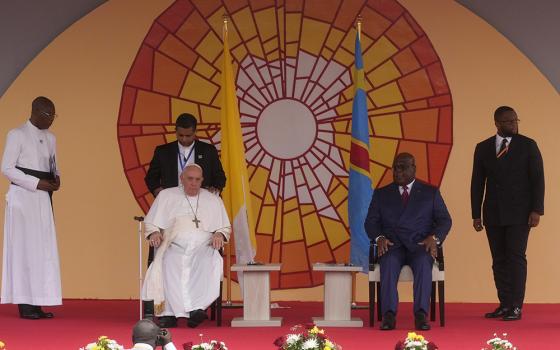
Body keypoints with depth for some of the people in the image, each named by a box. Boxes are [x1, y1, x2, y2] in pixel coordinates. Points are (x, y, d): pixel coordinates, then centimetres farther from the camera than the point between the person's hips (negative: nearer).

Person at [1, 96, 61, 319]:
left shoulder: (50, 138, 15)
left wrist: (56, 178, -2)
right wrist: (38, 183, -17)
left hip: (43, 198, 7)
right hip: (22, 196, -7)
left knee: (43, 249, 4)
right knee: (24, 247, -7)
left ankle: (36, 303, 6)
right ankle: (24, 304, -6)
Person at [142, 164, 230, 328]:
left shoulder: (213, 200, 20)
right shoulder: (166, 196, 18)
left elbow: (225, 227, 22)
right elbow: (151, 222, 16)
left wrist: (219, 234, -1)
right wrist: (154, 233, -6)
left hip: (203, 247, 1)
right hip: (175, 246, -1)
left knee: (207, 263, -35)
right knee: (169, 264, -36)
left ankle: (197, 308, -43)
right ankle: (169, 313, -40)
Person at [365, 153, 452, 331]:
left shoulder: (430, 192, 17)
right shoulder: (381, 194, 20)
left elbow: (444, 220, 10)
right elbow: (371, 221, 11)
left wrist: (434, 238, -11)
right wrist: (379, 238, -11)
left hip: (419, 245, 0)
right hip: (392, 245, 0)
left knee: (423, 262, -36)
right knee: (389, 262, -35)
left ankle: (421, 314, -42)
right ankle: (389, 315, -41)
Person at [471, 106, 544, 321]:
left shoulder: (528, 146, 1)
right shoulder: (483, 148, 8)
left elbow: (537, 179, -2)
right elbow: (477, 182, 9)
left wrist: (536, 210, -10)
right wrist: (476, 214, 5)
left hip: (519, 214, -3)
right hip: (493, 214, 3)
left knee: (516, 257, -7)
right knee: (499, 260, 5)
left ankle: (516, 307, -5)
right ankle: (504, 305, 11)